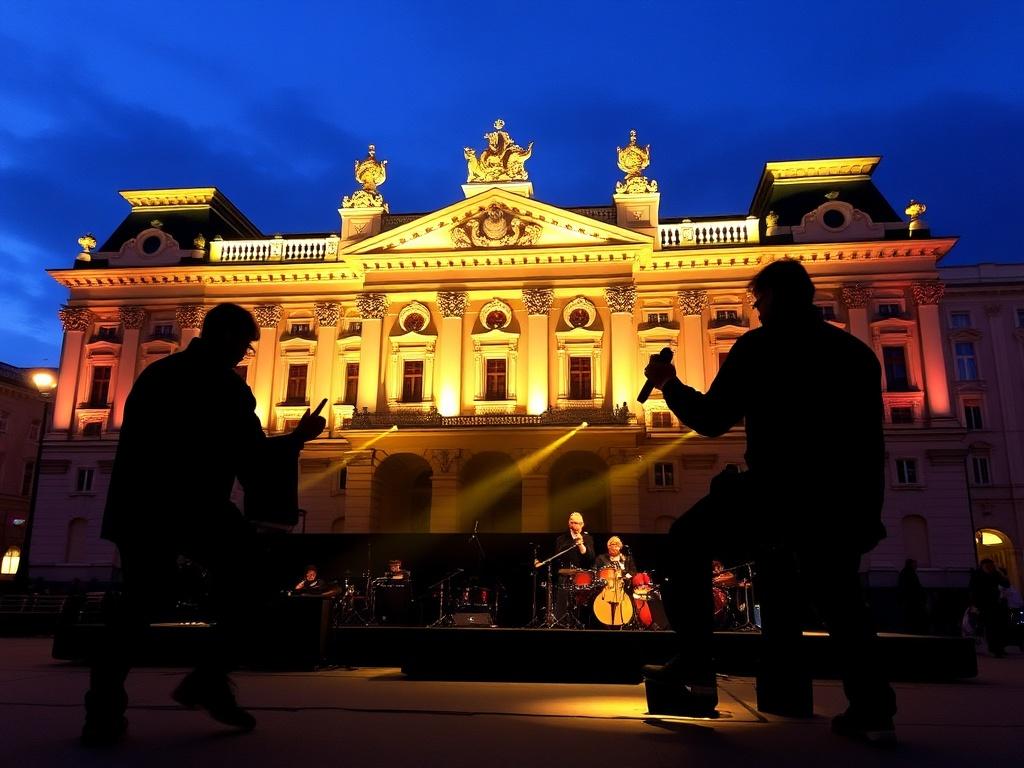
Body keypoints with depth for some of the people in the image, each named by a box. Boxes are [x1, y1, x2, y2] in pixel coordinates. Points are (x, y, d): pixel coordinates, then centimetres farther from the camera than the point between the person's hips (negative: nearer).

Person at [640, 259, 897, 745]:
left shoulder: (761, 345, -2)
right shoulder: (857, 351, 13)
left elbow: (711, 420, -3)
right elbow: (869, 436, 16)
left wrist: (670, 385, 12)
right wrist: (864, 503, 25)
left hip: (779, 486, -6)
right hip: (846, 496, 6)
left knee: (686, 542, 10)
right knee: (835, 590, 25)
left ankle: (695, 669, 2)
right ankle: (872, 708, 18)